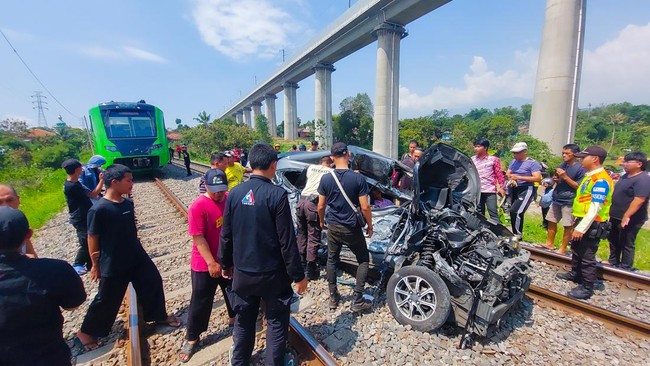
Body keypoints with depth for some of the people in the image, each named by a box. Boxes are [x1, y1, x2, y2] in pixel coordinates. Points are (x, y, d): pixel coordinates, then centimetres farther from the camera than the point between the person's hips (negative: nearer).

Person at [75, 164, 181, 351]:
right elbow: (92, 238, -12)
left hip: (137, 257, 6)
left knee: (153, 282, 14)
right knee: (106, 300, 11)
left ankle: (160, 316, 35)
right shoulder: (98, 209, -20)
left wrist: (136, 250, 10)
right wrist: (96, 265, -4)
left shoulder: (128, 204, 0)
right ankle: (85, 332, 37)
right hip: (113, 264, -6)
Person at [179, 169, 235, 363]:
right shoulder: (198, 206, -22)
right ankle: (191, 338, 32)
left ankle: (234, 317, 48)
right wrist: (211, 263, -20)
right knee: (200, 302, 11)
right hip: (205, 264, -5)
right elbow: (198, 238, -20)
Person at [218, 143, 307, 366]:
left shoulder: (235, 193, -5)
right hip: (272, 273, -5)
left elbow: (226, 235, 3)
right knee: (277, 323, 16)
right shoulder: (277, 194, -20)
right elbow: (287, 241, -18)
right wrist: (298, 275, -8)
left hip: (242, 272, 5)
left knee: (243, 322, 24)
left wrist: (226, 264, 19)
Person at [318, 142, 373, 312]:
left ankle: (333, 298, 29)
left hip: (332, 227, 3)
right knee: (363, 260, 15)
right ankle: (358, 301, 15)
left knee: (332, 260, 19)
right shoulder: (358, 178, -15)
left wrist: (322, 221, 18)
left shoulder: (326, 178, -7)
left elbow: (321, 206, 0)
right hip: (352, 227, -3)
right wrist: (370, 226, 2)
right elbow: (365, 207, -14)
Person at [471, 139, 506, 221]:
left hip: (490, 191, -4)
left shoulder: (493, 159, -1)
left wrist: (501, 187, -5)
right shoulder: (472, 159, 10)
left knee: (493, 213, -3)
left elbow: (499, 174, 0)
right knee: (479, 213, 13)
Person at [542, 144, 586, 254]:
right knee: (551, 221, 13)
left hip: (569, 201, -7)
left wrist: (565, 177, -21)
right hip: (556, 199, 7)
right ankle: (550, 243, 26)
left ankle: (563, 248, 10)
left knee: (568, 226, 1)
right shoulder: (562, 165, 10)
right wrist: (555, 179, -1)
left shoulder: (580, 168, -11)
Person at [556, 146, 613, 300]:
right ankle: (575, 274, 40)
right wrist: (578, 222, 25)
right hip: (582, 220, 10)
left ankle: (587, 288, 11)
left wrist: (581, 228, -27)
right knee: (577, 251, 23)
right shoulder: (590, 176, 10)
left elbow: (595, 208, -26)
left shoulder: (601, 180, -21)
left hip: (591, 225, -10)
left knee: (587, 257, 0)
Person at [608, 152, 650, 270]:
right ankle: (613, 261, 34)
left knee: (626, 244, 3)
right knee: (613, 240, 19)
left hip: (630, 219, -9)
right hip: (616, 216, 9)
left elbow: (639, 200, -26)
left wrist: (626, 217, -29)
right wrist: (611, 212, 20)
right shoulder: (625, 176, 10)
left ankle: (625, 268, 16)